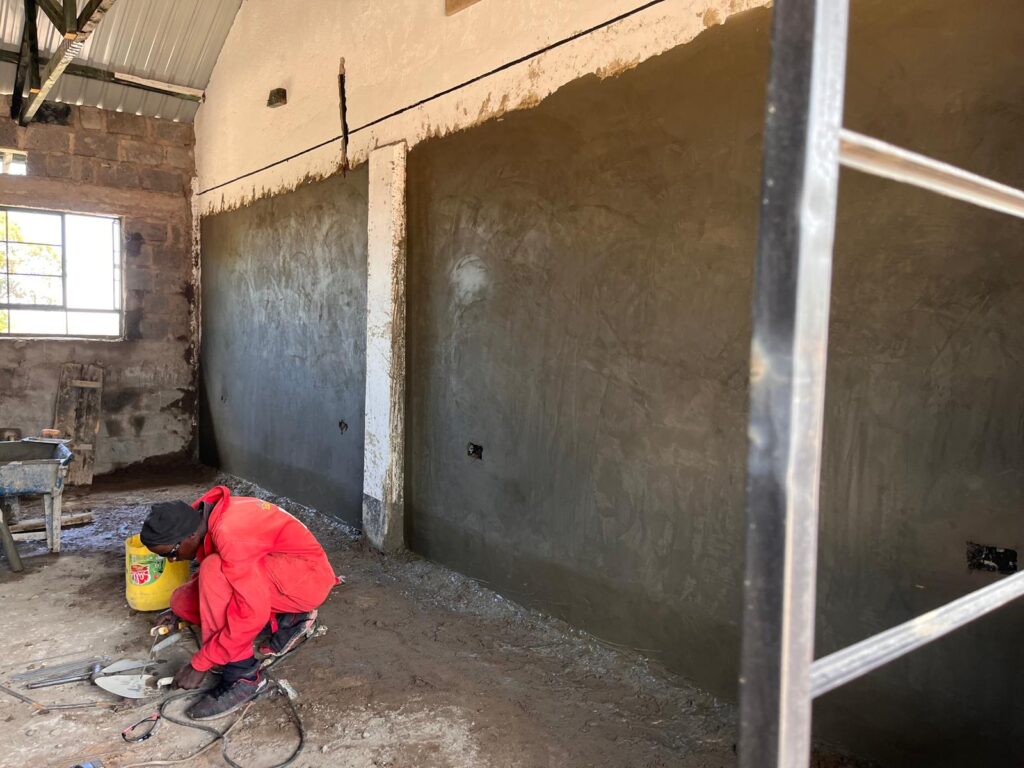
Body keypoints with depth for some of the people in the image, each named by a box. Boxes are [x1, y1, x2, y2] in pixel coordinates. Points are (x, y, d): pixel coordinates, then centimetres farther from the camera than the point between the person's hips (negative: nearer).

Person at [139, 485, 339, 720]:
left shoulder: (229, 532, -29)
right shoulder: (203, 516, -2)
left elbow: (252, 613, -29)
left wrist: (200, 664, -21)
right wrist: (180, 609, 14)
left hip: (308, 577, -9)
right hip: (271, 576, 10)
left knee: (215, 574, -29)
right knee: (182, 600, 0)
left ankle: (243, 676, -17)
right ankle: (286, 621, 5)